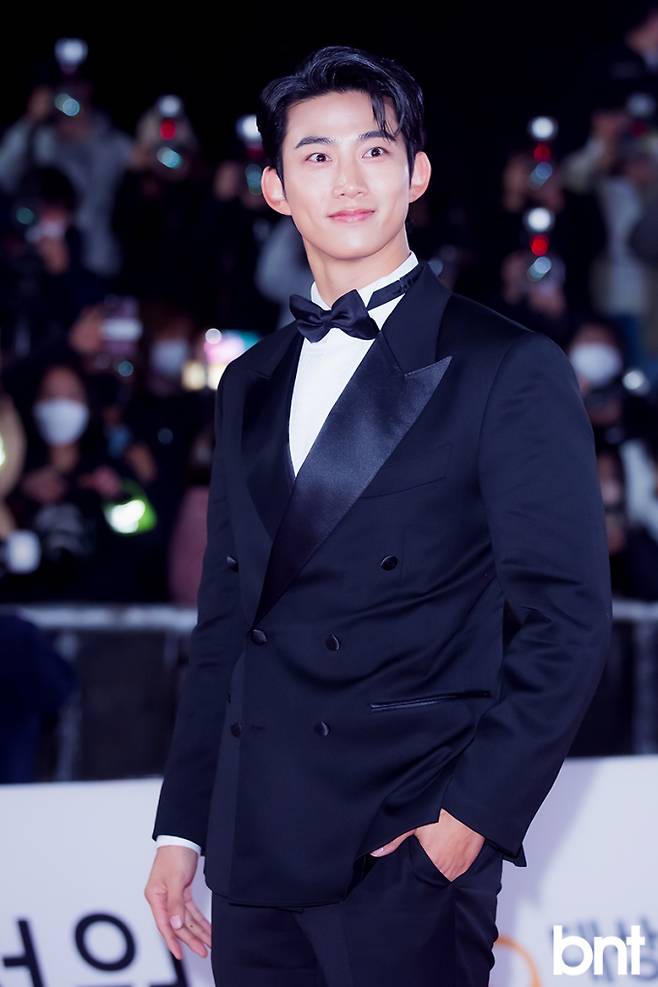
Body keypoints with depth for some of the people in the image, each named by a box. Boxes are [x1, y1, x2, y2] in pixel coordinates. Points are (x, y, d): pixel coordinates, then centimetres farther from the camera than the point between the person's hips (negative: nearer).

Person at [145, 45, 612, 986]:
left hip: (410, 846, -5)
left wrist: (476, 814, -13)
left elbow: (566, 619, -7)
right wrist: (182, 827, 12)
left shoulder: (509, 370, -3)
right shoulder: (250, 384, 15)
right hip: (255, 849, 5)